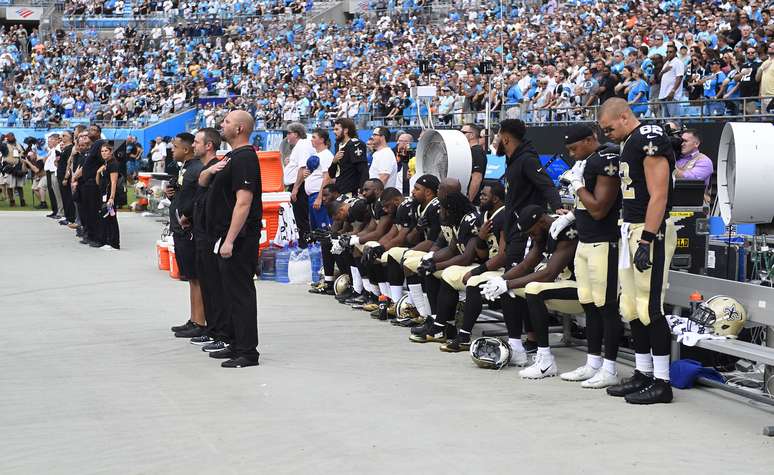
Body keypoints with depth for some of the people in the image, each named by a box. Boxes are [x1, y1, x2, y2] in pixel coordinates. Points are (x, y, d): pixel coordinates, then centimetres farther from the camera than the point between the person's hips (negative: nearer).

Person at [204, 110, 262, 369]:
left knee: (241, 292, -7)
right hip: (229, 235, 11)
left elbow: (243, 202, -24)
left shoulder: (244, 159, -17)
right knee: (234, 291, 15)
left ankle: (247, 352, -3)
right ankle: (238, 345, 23)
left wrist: (230, 240, -26)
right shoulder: (234, 156, 15)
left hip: (239, 238, -11)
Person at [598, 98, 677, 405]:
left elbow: (658, 197, -18)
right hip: (631, 229, 10)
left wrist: (646, 241, -21)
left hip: (650, 230, -10)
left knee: (650, 308, -8)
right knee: (631, 307, 12)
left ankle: (662, 382, -4)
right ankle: (643, 374, 20)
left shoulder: (650, 140, -13)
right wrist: (630, 235, 15)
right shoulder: (630, 143, 17)